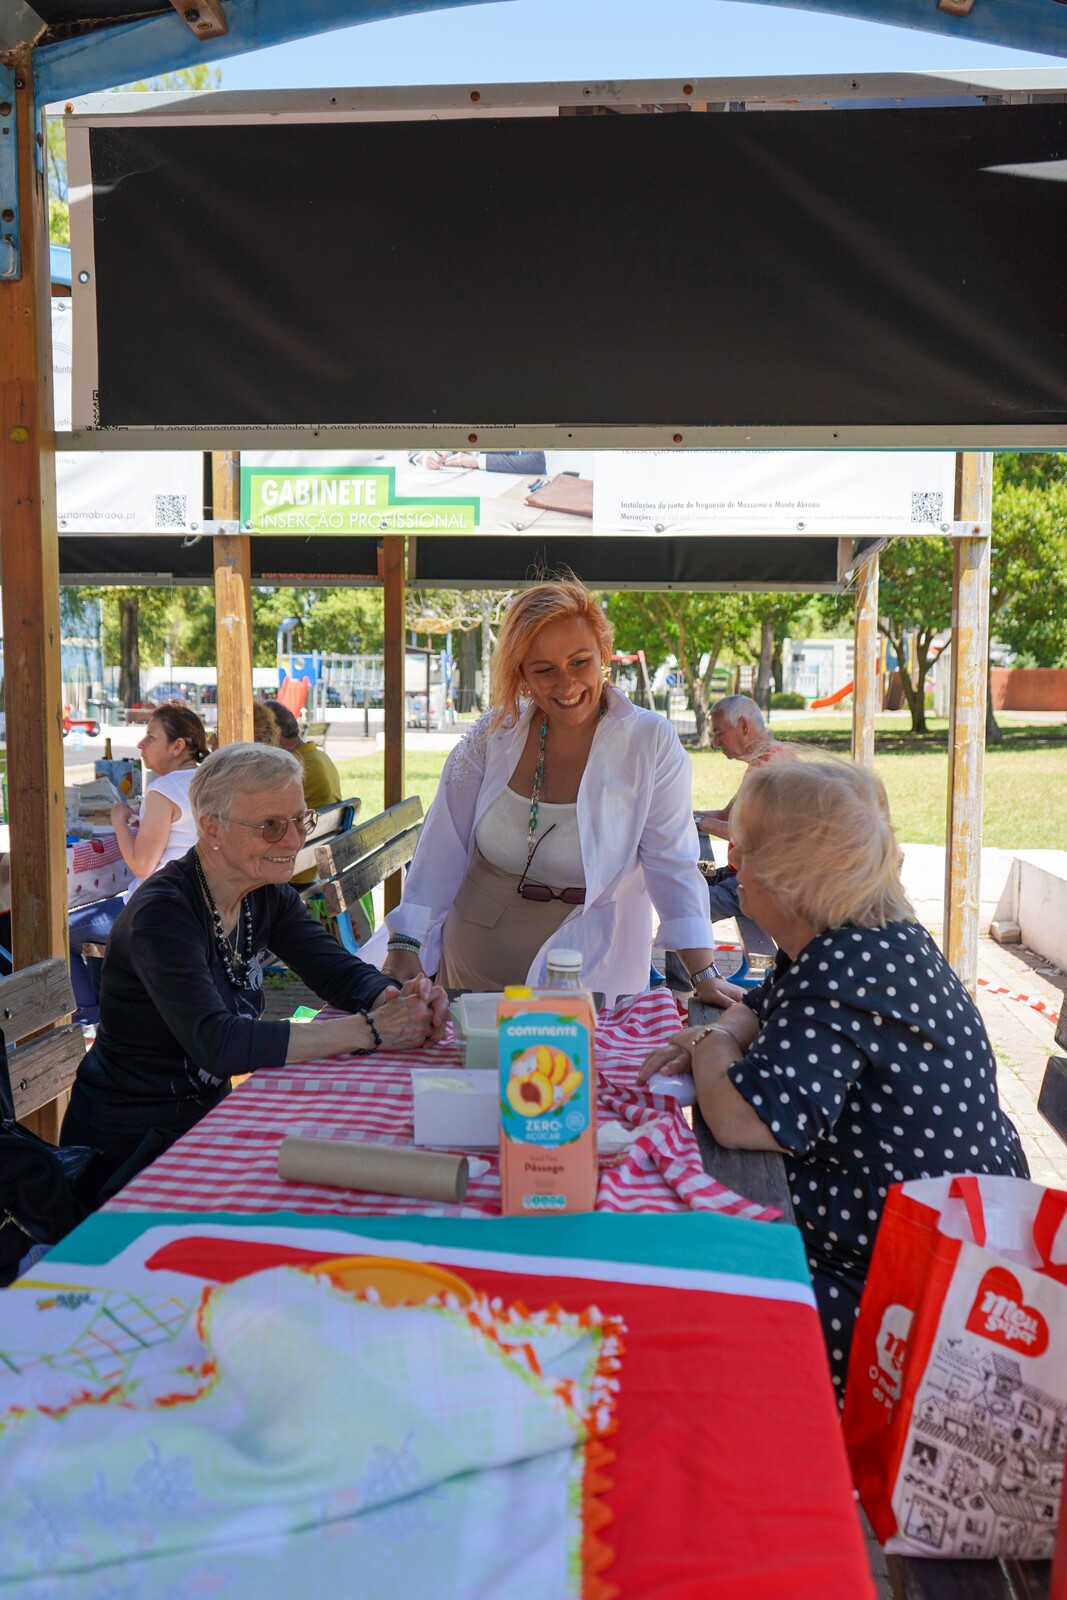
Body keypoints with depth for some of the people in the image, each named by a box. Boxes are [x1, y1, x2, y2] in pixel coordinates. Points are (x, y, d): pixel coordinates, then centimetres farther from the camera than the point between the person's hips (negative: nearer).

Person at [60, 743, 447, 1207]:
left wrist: (400, 1002, -28)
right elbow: (216, 1042, -35)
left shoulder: (268, 896, 1)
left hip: (207, 1113, 7)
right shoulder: (163, 912, -24)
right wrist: (369, 1030, -37)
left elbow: (340, 970, -5)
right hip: (127, 1149, -7)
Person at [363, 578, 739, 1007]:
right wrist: (404, 947, -7)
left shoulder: (650, 743, -13)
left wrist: (705, 974, -14)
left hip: (586, 976, -2)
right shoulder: (494, 734, -7)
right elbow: (442, 849, -4)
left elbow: (673, 865, -10)